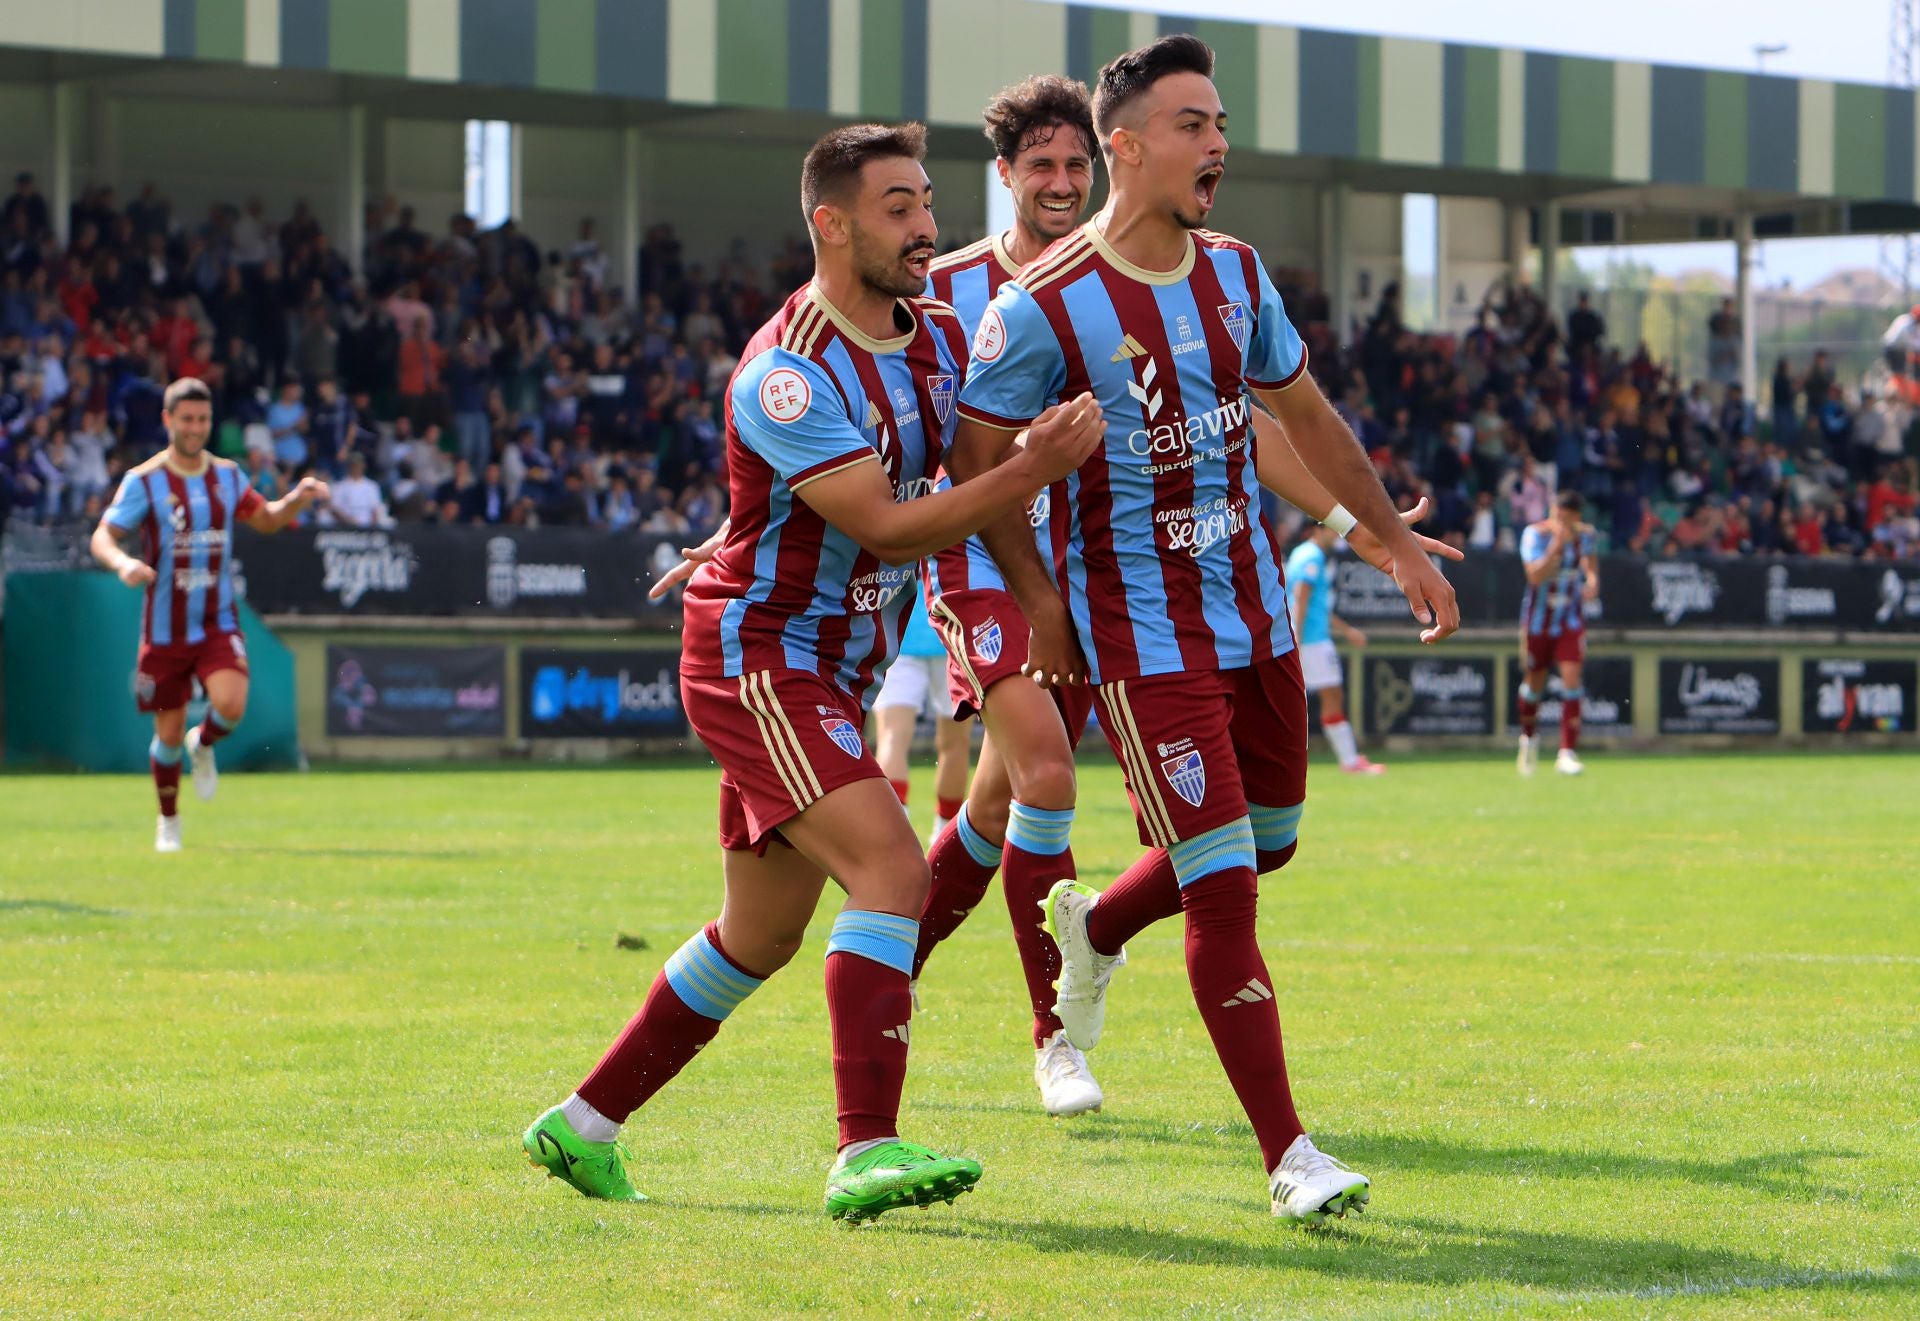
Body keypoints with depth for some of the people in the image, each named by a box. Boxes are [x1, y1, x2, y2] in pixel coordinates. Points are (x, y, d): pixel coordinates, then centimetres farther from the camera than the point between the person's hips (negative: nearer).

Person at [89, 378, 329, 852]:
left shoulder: (228, 475, 6)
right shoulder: (144, 481, -6)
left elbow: (266, 518, 21)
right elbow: (102, 536, -9)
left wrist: (297, 498, 1)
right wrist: (123, 562, -31)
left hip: (219, 625, 2)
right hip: (165, 630, -2)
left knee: (231, 705, -24)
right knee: (169, 733, 4)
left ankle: (203, 746, 12)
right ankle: (169, 821, 29)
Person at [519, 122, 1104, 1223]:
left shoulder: (942, 337, 5)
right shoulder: (788, 373, -21)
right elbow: (884, 526, -25)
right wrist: (1032, 472, -32)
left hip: (835, 675, 9)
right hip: (759, 663, -9)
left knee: (762, 935, 16)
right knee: (892, 873, -24)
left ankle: (583, 1125, 28)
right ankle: (867, 1154, -28)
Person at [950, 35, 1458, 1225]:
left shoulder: (1238, 275, 5)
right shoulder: (1043, 309, -15)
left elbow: (1307, 421, 18)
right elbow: (978, 459, -6)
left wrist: (1400, 543, 19)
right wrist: (1038, 597, -11)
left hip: (1254, 616, 7)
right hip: (1141, 636, -7)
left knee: (1266, 842, 17)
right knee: (1224, 892, -10)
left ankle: (1095, 926, 46)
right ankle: (1289, 1160, -4)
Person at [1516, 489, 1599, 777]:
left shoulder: (1585, 535, -1)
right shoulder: (1535, 534, -12)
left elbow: (1591, 566, 8)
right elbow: (1535, 576, -22)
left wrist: (1592, 583, -16)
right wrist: (1556, 546, -32)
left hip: (1572, 620, 1)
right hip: (1538, 619, -1)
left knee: (1571, 677, -15)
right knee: (1535, 682, 10)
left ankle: (1568, 753, -16)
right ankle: (1529, 736, 40)